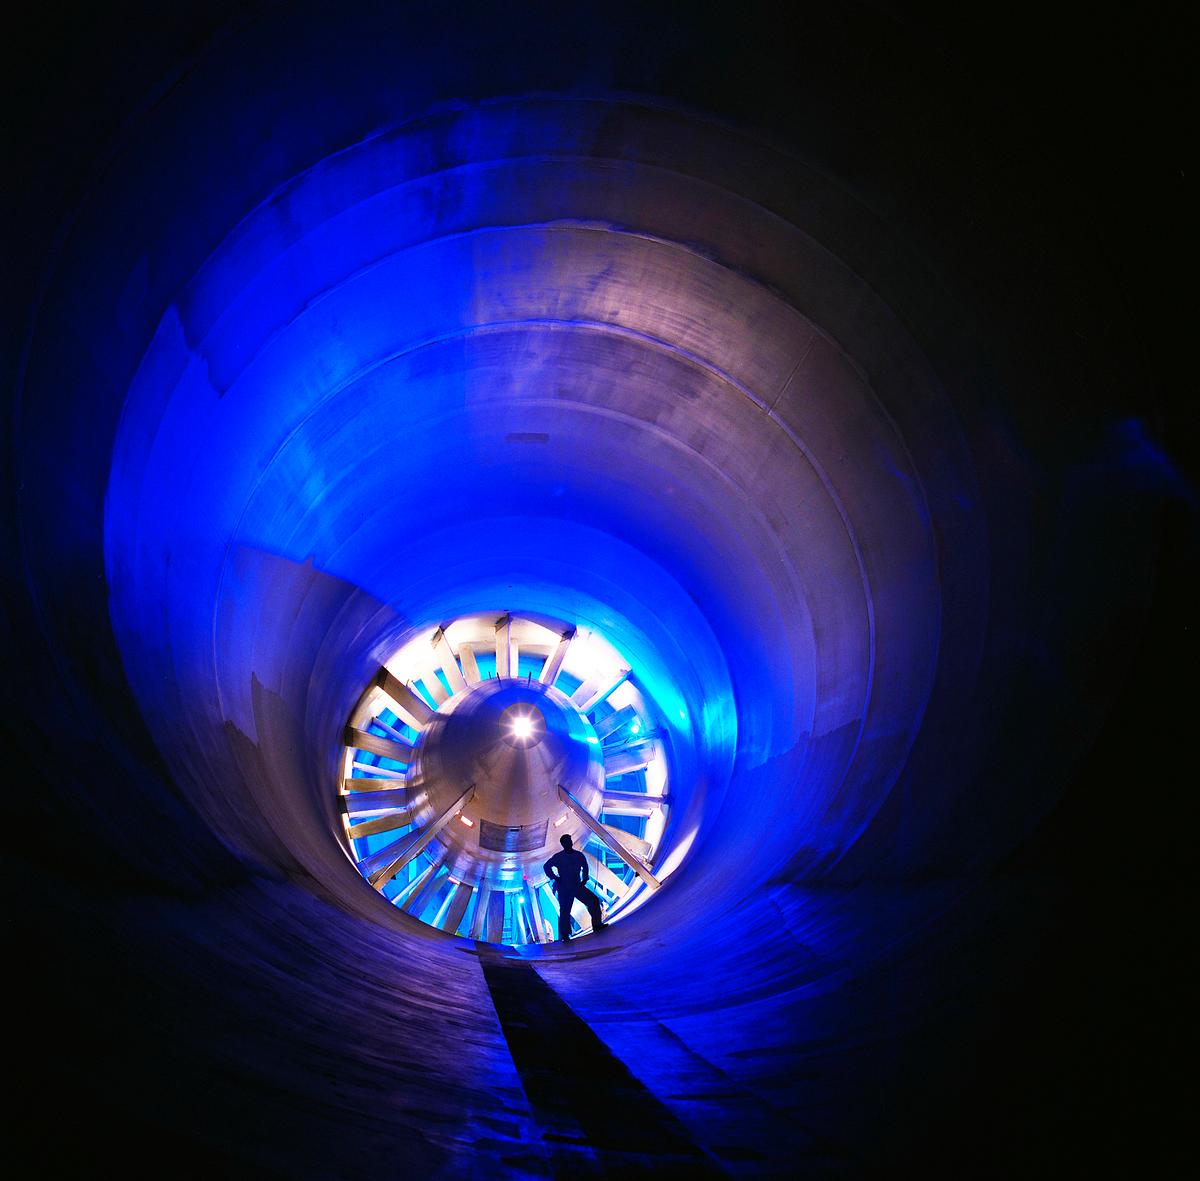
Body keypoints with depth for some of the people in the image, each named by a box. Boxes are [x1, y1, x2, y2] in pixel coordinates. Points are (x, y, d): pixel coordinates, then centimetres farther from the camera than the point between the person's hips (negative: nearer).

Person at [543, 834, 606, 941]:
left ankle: (597, 925, -2)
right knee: (565, 911, -5)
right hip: (564, 888, -4)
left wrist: (584, 879, 10)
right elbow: (546, 866, 1)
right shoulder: (558, 857, -3)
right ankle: (564, 936, 3)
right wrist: (555, 878, -7)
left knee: (593, 900, -8)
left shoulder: (578, 855, 6)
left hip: (577, 886, 4)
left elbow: (584, 866, 21)